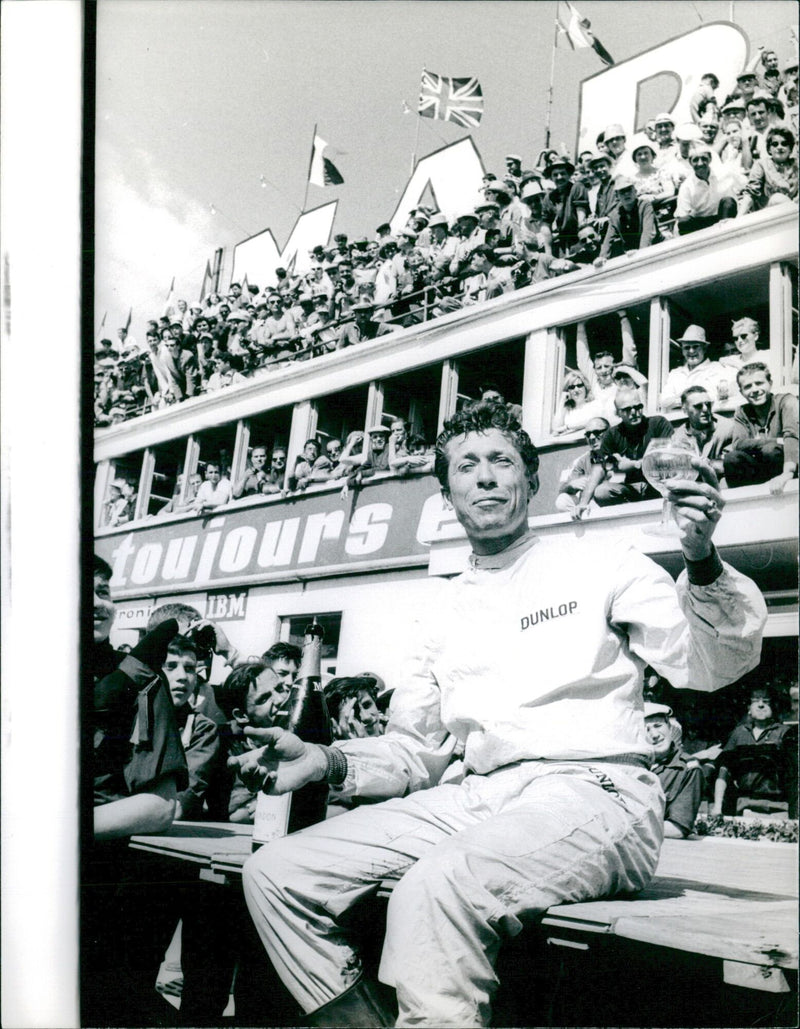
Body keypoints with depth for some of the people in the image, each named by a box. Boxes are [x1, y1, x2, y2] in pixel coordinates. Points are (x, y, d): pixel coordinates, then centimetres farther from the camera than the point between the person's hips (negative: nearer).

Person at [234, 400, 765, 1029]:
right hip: (478, 797, 6)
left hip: (592, 793, -6)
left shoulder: (602, 569, 9)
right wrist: (326, 762, 4)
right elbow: (415, 751, 24)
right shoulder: (444, 611, 22)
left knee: (436, 888, -36)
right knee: (275, 874, -10)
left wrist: (702, 562, -22)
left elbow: (714, 664, -2)